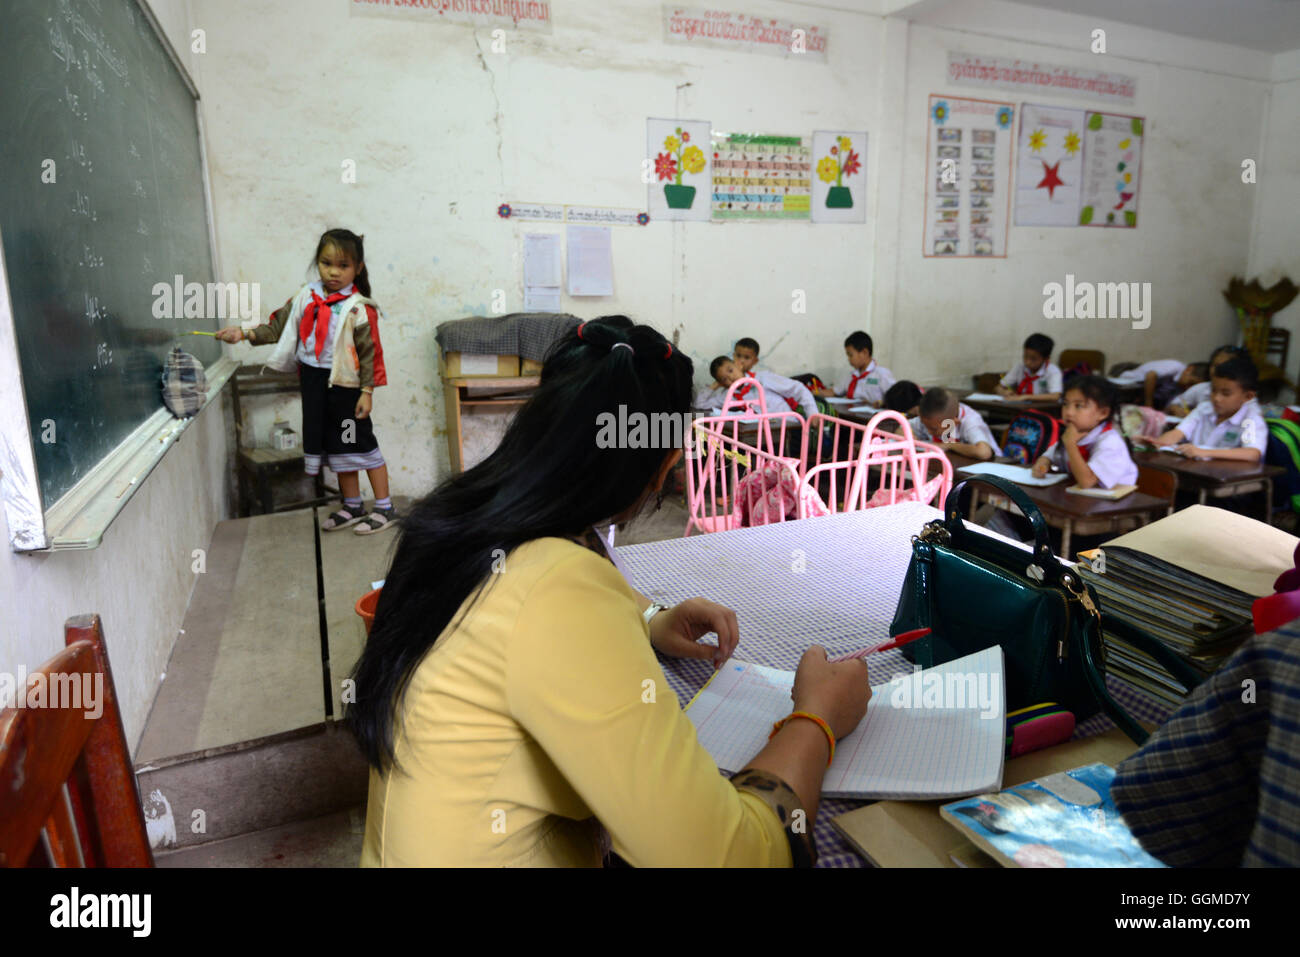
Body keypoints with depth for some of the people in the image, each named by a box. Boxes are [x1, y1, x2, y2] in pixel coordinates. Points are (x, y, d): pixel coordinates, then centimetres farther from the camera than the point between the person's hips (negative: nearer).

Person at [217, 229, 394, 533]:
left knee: (362, 442, 0)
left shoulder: (359, 308, -12)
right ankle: (352, 507, 26)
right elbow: (279, 326, 11)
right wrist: (244, 333, 1)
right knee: (336, 445, 13)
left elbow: (369, 352, -13)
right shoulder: (306, 297, 5)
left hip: (344, 384, -6)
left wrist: (367, 391, -15)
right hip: (313, 382, 6)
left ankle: (384, 508, 11)